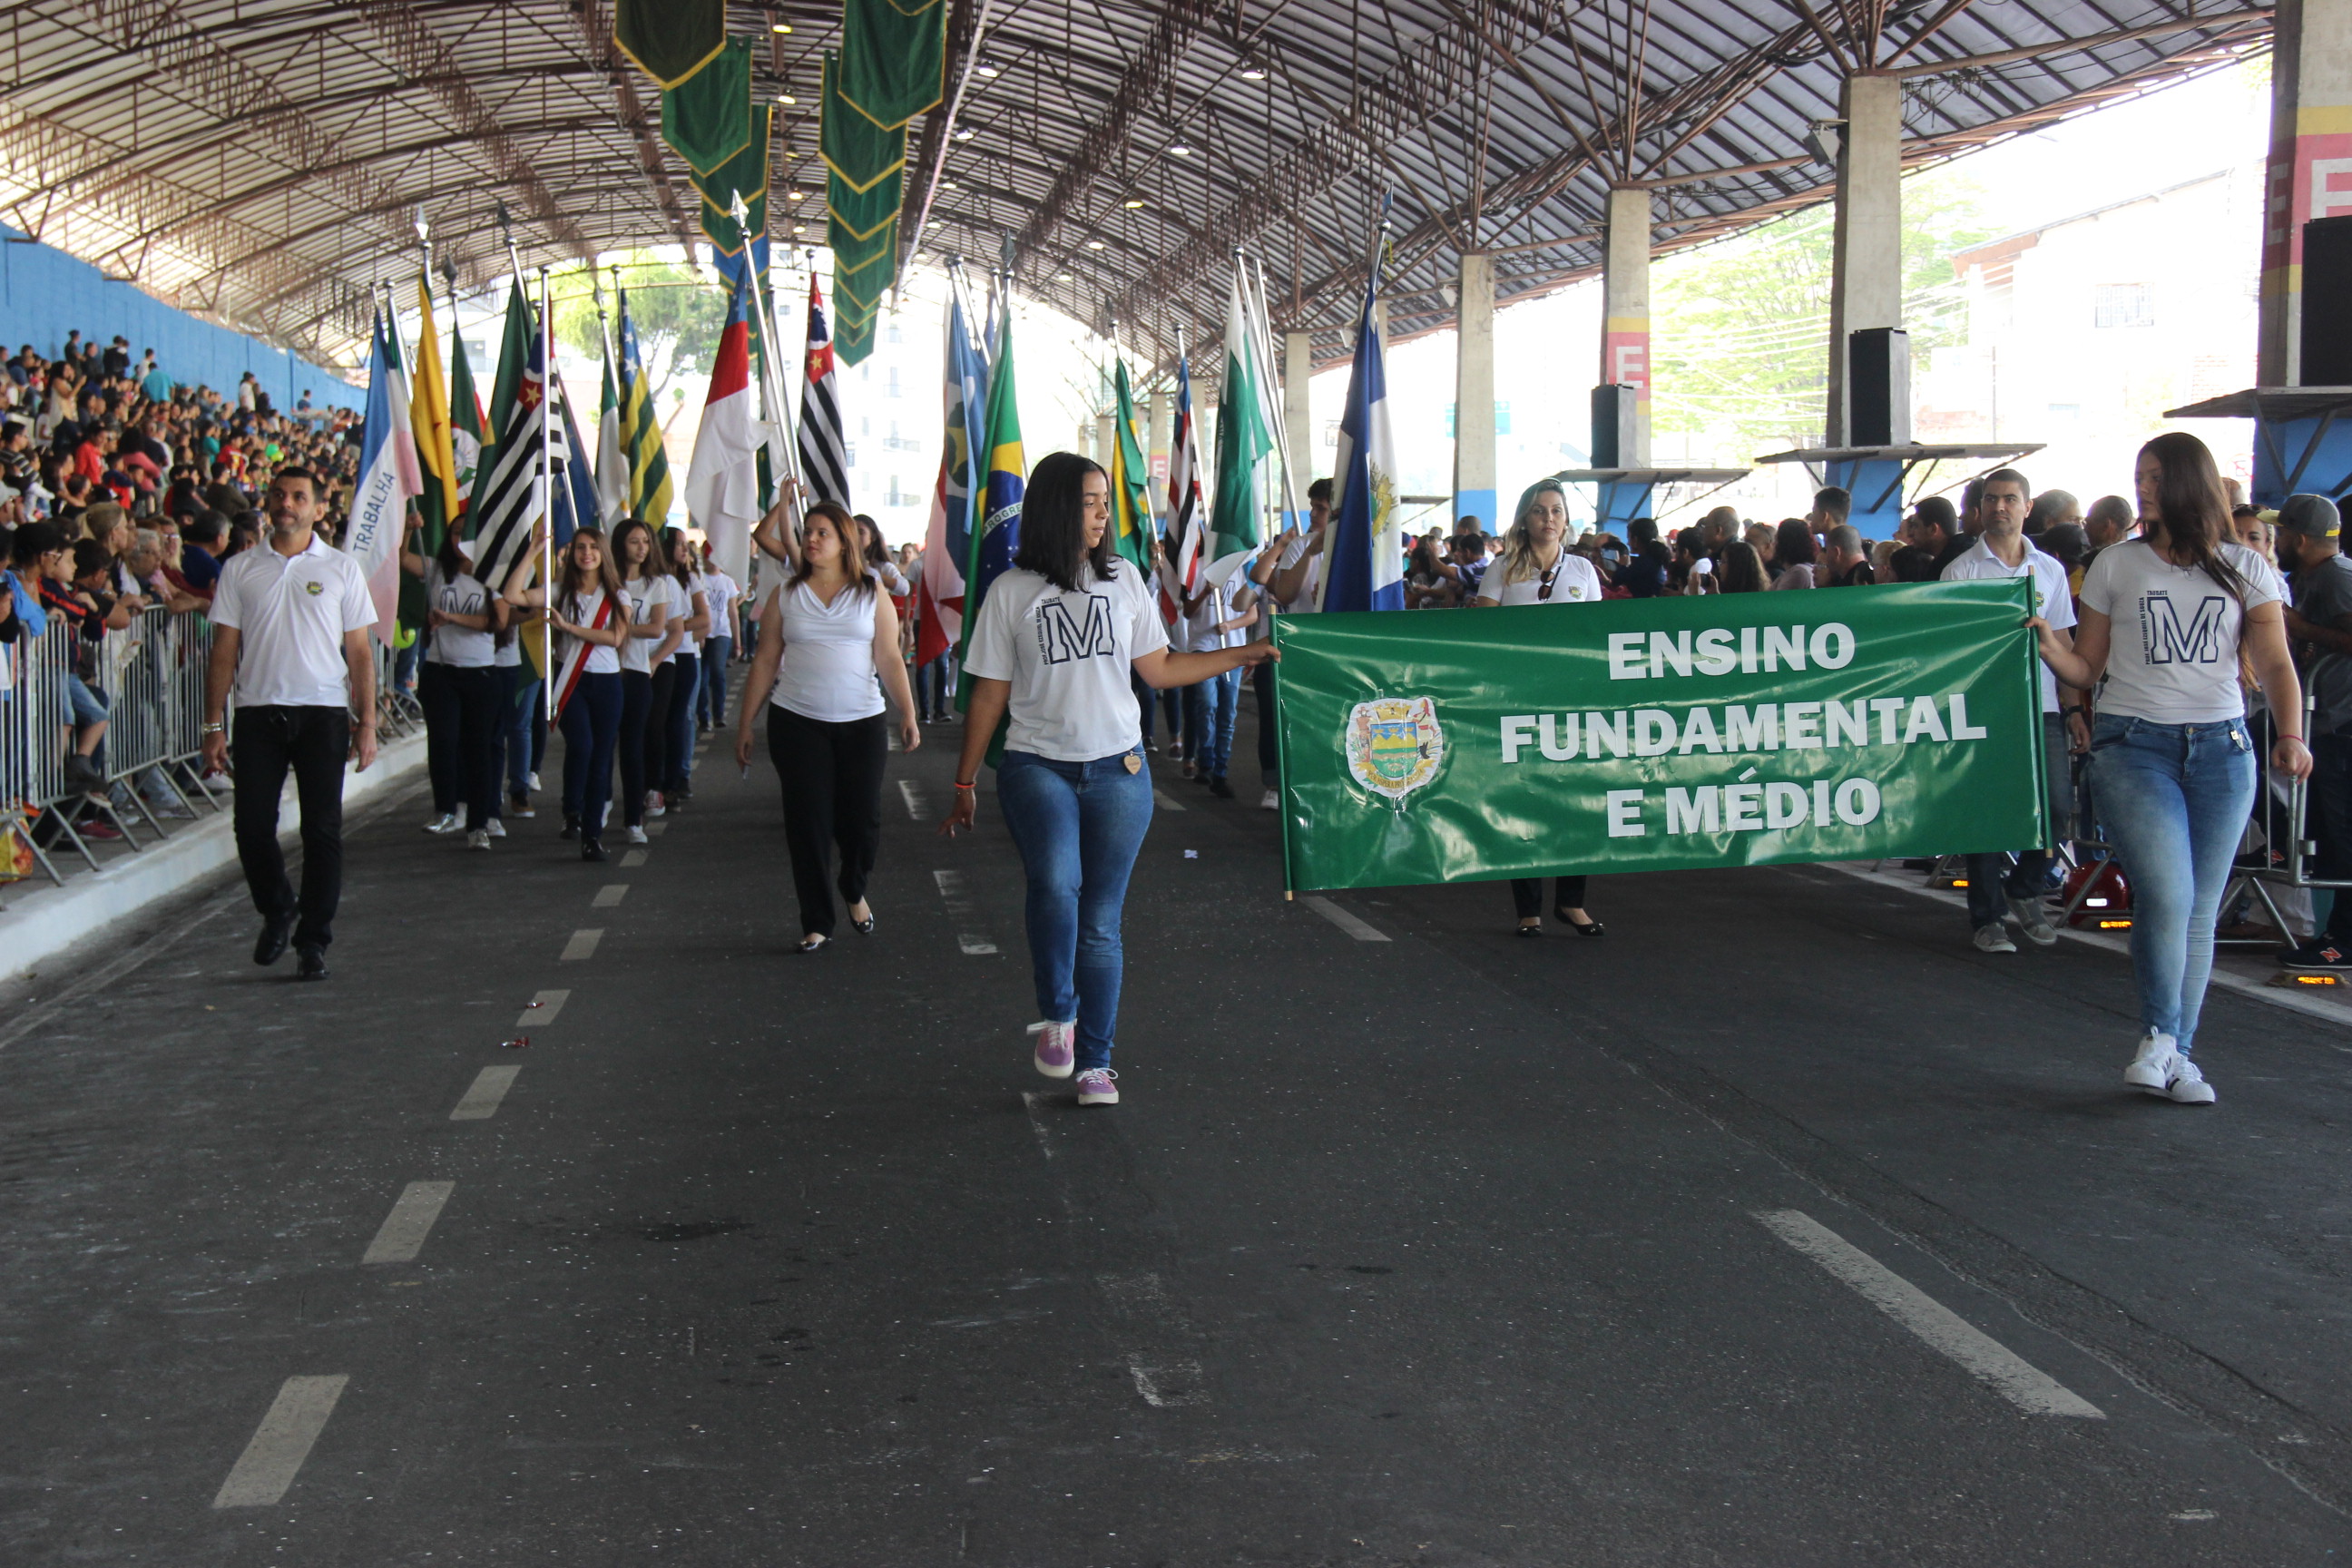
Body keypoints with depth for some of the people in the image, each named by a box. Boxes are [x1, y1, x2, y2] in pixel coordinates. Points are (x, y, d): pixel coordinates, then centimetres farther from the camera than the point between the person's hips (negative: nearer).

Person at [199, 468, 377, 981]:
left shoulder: (341, 569, 7)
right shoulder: (240, 570, 8)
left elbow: (359, 652, 7)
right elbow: (224, 650, 8)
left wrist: (366, 723, 0)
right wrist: (214, 725, 2)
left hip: (323, 712, -1)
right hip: (258, 712, 1)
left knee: (322, 829, -1)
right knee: (252, 825, -2)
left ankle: (314, 940, 8)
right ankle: (277, 909, 25)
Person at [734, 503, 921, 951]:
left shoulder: (872, 593, 4)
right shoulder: (786, 594, 6)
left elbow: (890, 659, 1)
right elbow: (764, 662, 7)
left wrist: (908, 714, -9)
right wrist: (745, 723, 5)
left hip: (863, 722, 0)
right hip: (797, 723, 0)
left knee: (862, 819, 0)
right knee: (808, 824, -1)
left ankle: (854, 892, 31)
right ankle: (816, 925, 9)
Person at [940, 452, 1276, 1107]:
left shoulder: (1124, 580, 8)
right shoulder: (1012, 592, 1)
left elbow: (1160, 670, 14)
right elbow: (989, 696, 5)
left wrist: (1243, 654, 9)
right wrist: (964, 785, 7)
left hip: (1117, 771, 3)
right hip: (1038, 766, -2)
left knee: (1100, 921, 5)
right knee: (1055, 883, -29)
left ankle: (1095, 1062, 15)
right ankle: (1058, 1015, -9)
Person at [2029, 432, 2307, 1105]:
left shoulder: (2245, 570, 7)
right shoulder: (2115, 565, 6)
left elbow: (2275, 665, 1)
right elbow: (2089, 669, 8)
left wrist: (2291, 735, -15)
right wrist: (2049, 648, -13)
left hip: (2221, 749, 2)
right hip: (2133, 747, -2)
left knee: (2200, 910, 4)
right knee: (2166, 897, -16)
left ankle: (2176, 1054, 15)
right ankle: (2159, 1038, 2)